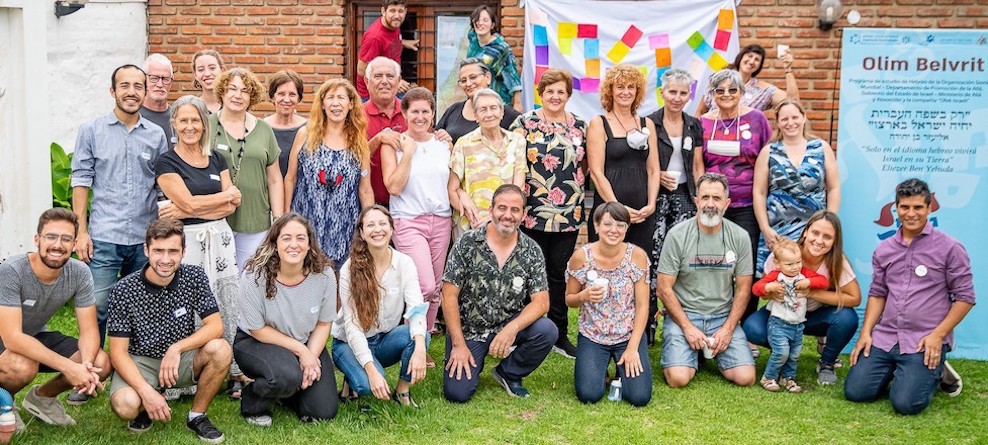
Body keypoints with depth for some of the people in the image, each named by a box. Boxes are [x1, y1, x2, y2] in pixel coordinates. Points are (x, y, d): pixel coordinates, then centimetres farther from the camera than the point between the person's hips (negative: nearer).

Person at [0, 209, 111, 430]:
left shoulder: (79, 273, -17)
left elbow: (89, 330, -13)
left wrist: (87, 365, -35)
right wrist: (68, 367, -40)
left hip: (37, 337, 5)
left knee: (101, 363, -16)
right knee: (24, 367, -37)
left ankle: (42, 396, 11)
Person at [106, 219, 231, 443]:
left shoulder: (194, 277, -10)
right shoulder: (124, 291, -17)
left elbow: (216, 326, -12)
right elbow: (118, 352, -15)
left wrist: (177, 348, -27)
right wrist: (146, 391, -29)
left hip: (181, 359, 2)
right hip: (140, 362, -2)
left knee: (220, 349, -28)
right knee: (125, 405, -33)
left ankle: (197, 416, -4)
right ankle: (145, 407, 8)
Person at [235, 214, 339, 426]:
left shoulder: (324, 274, -16)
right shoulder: (254, 277, -24)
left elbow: (324, 323, -4)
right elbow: (258, 330, -15)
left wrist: (311, 355, -19)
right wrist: (300, 350, -19)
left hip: (307, 344, 4)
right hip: (255, 342, -4)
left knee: (324, 412, -6)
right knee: (287, 376, -36)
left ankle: (286, 390, 25)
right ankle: (253, 405, -2)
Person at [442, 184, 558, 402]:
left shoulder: (531, 251, -4)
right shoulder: (467, 244, -10)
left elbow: (541, 301, -9)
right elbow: (449, 296, -9)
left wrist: (512, 329, -27)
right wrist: (459, 345, -14)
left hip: (508, 326, 2)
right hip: (468, 329, -2)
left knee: (547, 331, -26)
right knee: (457, 393, -17)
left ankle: (508, 374, 3)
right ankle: (473, 363, 20)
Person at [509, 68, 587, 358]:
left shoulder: (579, 126, 9)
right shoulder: (525, 123, 0)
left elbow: (586, 163, 19)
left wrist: (575, 185, 9)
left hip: (569, 213, 3)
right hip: (531, 211, -2)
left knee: (559, 273, 8)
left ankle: (560, 335, 17)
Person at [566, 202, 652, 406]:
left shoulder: (637, 255, -9)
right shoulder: (581, 256, -9)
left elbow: (642, 305, -7)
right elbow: (569, 299, 2)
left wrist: (633, 348, -13)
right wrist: (584, 296, -22)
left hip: (630, 335, 0)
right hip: (592, 336, 0)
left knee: (640, 397, -16)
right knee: (588, 395, -19)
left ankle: (625, 368, 18)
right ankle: (599, 371, 16)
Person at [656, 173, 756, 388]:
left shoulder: (740, 237, 0)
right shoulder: (677, 235, -8)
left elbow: (743, 288, 4)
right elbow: (664, 288, -6)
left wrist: (728, 328, -8)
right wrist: (688, 328, -13)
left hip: (723, 316, 2)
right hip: (683, 314, -2)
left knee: (746, 378, -15)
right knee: (678, 378, -22)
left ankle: (712, 351, 15)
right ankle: (692, 351, 12)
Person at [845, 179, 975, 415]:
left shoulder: (949, 248, -4)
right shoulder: (884, 250, 10)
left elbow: (964, 297, -3)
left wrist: (938, 335, -11)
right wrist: (865, 332, 3)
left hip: (925, 342, -4)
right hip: (884, 337, 4)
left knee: (905, 403, -18)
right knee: (855, 392, -7)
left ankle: (933, 373, 15)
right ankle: (894, 370, 22)